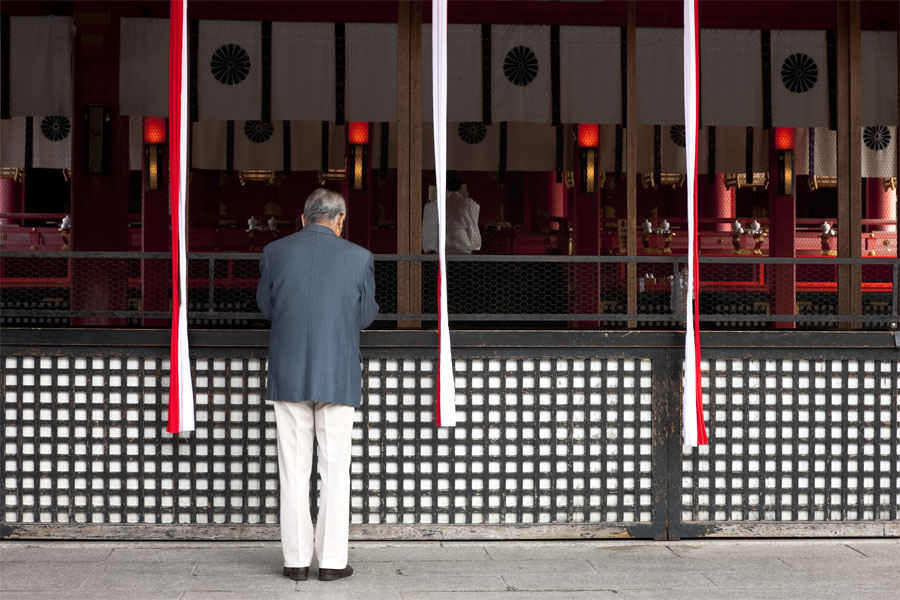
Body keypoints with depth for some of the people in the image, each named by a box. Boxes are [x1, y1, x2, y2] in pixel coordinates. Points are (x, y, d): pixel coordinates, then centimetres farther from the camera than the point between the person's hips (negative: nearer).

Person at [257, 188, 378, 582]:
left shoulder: (274, 252, -1)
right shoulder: (358, 257, -5)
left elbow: (266, 307, 11)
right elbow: (364, 316, 5)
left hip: (288, 376, 1)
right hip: (337, 376, -1)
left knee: (294, 471, 8)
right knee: (335, 471, 6)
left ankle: (296, 560, 11)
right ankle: (332, 561, 8)